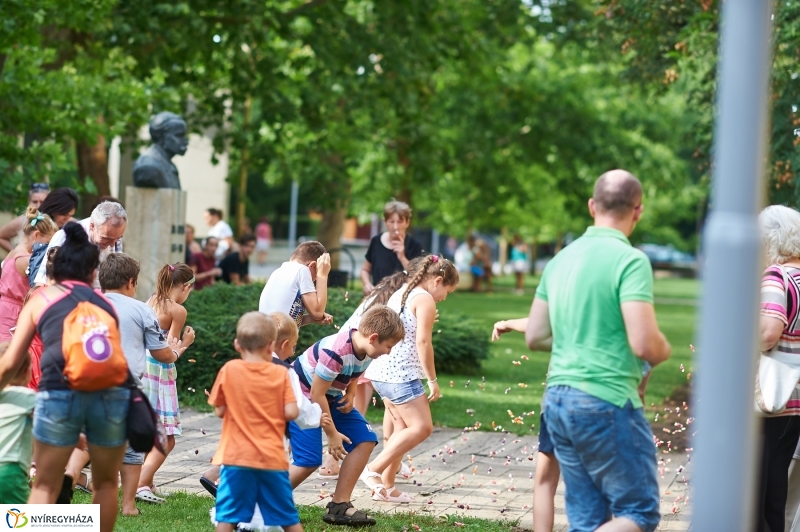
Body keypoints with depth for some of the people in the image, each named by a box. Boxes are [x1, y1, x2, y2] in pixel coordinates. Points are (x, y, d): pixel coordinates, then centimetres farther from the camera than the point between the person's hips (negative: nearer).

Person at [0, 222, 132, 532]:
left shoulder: (40, 299, 18)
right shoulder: (106, 302, 24)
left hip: (60, 393, -2)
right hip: (112, 393, 2)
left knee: (45, 486, 9)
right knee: (105, 482, 20)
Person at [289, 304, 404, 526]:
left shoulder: (365, 350, -7)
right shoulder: (336, 352, -34)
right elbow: (316, 395, -26)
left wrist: (350, 395, -9)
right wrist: (332, 433, -18)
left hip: (331, 398, 9)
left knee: (365, 440, -1)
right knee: (310, 460, -17)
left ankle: (339, 506, 2)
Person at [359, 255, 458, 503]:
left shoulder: (400, 294, 19)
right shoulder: (425, 299, -8)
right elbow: (422, 342, -15)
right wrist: (432, 380, -11)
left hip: (382, 371, 10)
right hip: (401, 374, -10)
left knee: (402, 429, 14)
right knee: (421, 427, -8)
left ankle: (386, 486, 11)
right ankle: (374, 470, -13)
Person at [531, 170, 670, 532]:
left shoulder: (561, 259, 11)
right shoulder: (630, 260, -11)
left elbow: (535, 336, 17)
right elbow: (644, 344, -18)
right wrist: (664, 351, 3)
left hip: (558, 399, 8)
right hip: (607, 400, -8)